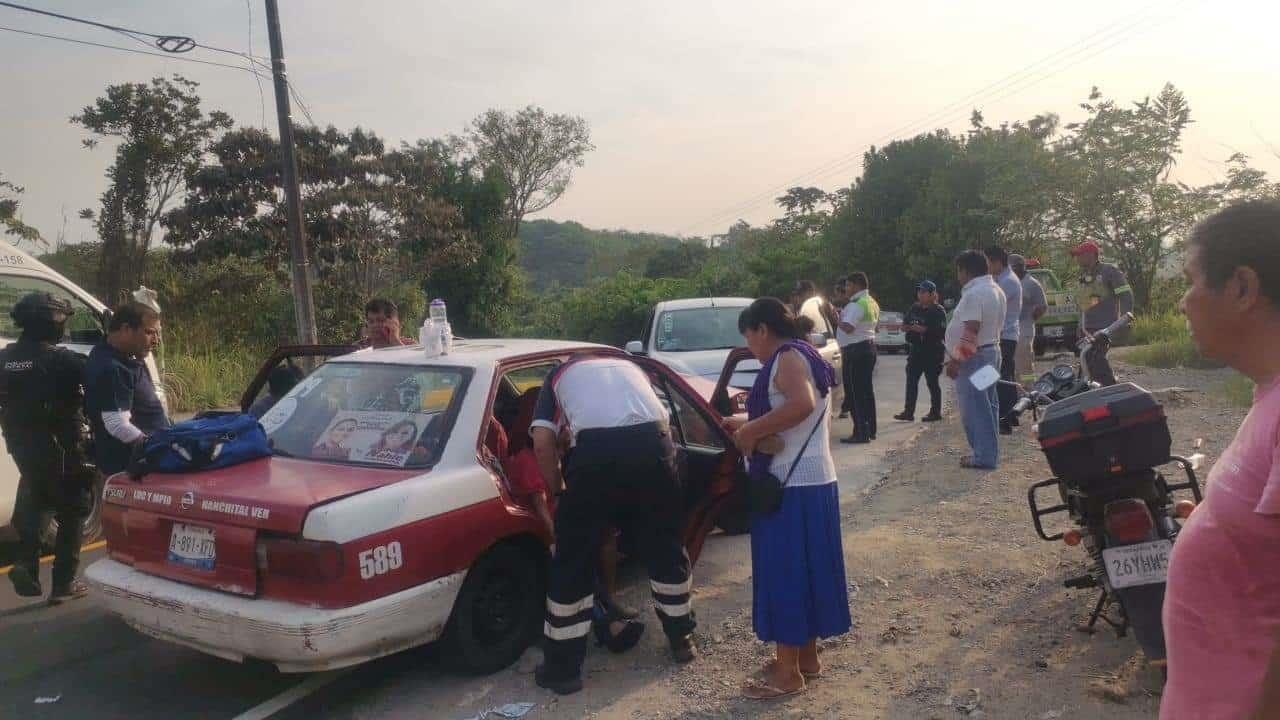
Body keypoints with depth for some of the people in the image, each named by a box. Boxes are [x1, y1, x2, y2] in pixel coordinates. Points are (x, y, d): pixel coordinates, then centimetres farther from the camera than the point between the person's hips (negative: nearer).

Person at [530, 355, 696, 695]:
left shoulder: (558, 376, 29)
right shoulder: (630, 367, 37)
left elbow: (543, 443, 12)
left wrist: (559, 491, 26)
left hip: (596, 449, -3)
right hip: (652, 443, 3)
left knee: (573, 561, 12)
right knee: (666, 546, 23)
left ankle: (563, 667, 21)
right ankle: (681, 639, 39)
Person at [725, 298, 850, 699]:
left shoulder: (787, 358, -13)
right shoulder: (802, 357, 17)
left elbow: (802, 405, -32)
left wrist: (751, 430, -24)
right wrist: (746, 425, 19)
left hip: (792, 485, -10)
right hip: (814, 481, 10)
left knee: (784, 571, -2)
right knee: (803, 569, 17)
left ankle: (787, 672, 7)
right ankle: (807, 656, 28)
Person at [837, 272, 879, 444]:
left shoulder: (856, 304, -16)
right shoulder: (872, 303, 17)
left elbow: (848, 327, -26)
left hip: (857, 349, -10)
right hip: (870, 345, 10)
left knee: (857, 391, -9)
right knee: (867, 389, 14)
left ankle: (861, 432, -10)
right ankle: (870, 430, 21)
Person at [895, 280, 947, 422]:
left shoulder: (938, 311, -10)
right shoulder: (915, 308, 11)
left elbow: (940, 331, -19)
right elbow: (905, 323, 16)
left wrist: (924, 330, -24)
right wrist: (906, 326, -7)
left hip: (932, 352, -7)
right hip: (916, 350, 7)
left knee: (932, 382, 1)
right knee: (911, 381, 4)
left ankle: (935, 412, 12)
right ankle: (908, 412, 8)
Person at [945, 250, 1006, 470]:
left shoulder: (974, 293, -18)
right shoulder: (995, 290, 15)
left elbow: (970, 332, -25)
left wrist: (955, 360, -22)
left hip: (974, 358, -11)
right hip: (992, 351, 11)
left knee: (975, 408, -6)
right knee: (987, 406, 15)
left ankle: (984, 457, -3)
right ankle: (989, 452, 22)